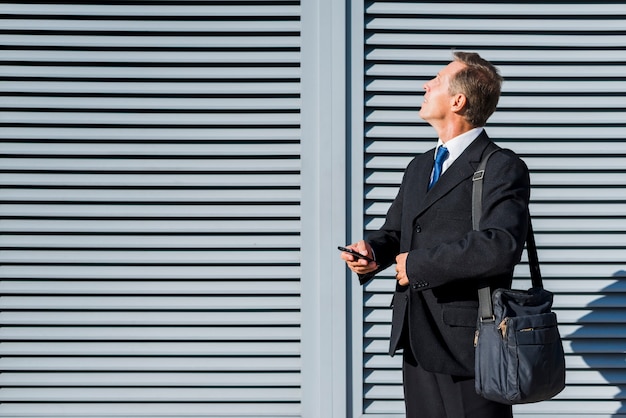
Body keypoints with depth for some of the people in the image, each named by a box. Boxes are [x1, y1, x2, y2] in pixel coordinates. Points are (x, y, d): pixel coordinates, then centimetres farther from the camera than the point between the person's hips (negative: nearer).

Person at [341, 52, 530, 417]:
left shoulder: (503, 168, -11)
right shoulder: (420, 167, 16)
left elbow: (502, 246, -26)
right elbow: (394, 233, 23)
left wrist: (417, 263, -19)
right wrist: (371, 252, -1)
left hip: (468, 346, -7)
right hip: (417, 343, 8)